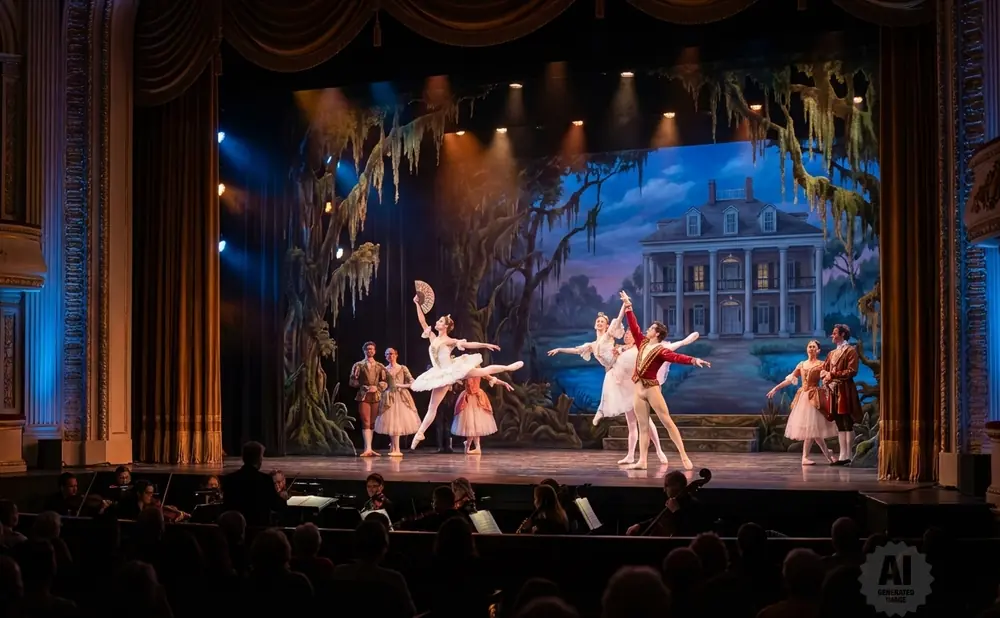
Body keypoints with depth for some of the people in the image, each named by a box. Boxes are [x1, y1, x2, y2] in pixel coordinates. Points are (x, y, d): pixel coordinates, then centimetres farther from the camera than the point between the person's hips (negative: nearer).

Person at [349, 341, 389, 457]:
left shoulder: (380, 366, 14)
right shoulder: (358, 365, 7)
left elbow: (385, 382, 8)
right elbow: (353, 381, 2)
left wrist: (376, 387, -10)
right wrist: (363, 387, -12)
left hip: (376, 396, 3)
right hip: (363, 396, -3)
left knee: (372, 423, 5)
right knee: (366, 422, -12)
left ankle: (367, 448, 11)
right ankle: (368, 448, -19)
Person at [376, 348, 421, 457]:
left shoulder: (403, 368, 5)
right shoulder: (384, 370, 9)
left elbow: (412, 382, 0)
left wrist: (402, 386, -10)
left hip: (401, 396, -1)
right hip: (389, 397, 1)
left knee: (399, 421, -6)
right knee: (390, 421, -4)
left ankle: (394, 448, 2)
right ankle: (395, 449, 2)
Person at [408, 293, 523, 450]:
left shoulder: (450, 341, -2)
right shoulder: (433, 338, 8)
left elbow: (468, 344, -1)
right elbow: (422, 321, 7)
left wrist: (486, 345, -6)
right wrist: (417, 304, 4)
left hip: (453, 370, -3)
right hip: (443, 374, 3)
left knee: (484, 370, 0)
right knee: (432, 406, 2)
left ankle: (508, 367, 21)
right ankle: (420, 433, 1)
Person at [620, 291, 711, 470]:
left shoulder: (661, 351, -11)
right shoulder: (643, 343, 9)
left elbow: (676, 357, -27)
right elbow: (634, 327, 18)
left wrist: (693, 360, -44)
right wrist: (628, 307, 22)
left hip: (652, 389, -6)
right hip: (638, 390, 6)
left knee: (667, 422, -6)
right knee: (643, 426, 5)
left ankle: (684, 456, -5)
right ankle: (642, 461, 3)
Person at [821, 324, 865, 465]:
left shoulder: (851, 350, -3)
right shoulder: (832, 353, 21)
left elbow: (852, 371, -13)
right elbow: (823, 369, 16)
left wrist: (833, 375, -16)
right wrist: (825, 375, -6)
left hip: (845, 390, -8)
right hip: (834, 390, 8)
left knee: (848, 424, -6)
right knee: (840, 425, 7)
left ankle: (848, 456, -7)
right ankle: (842, 455, 8)